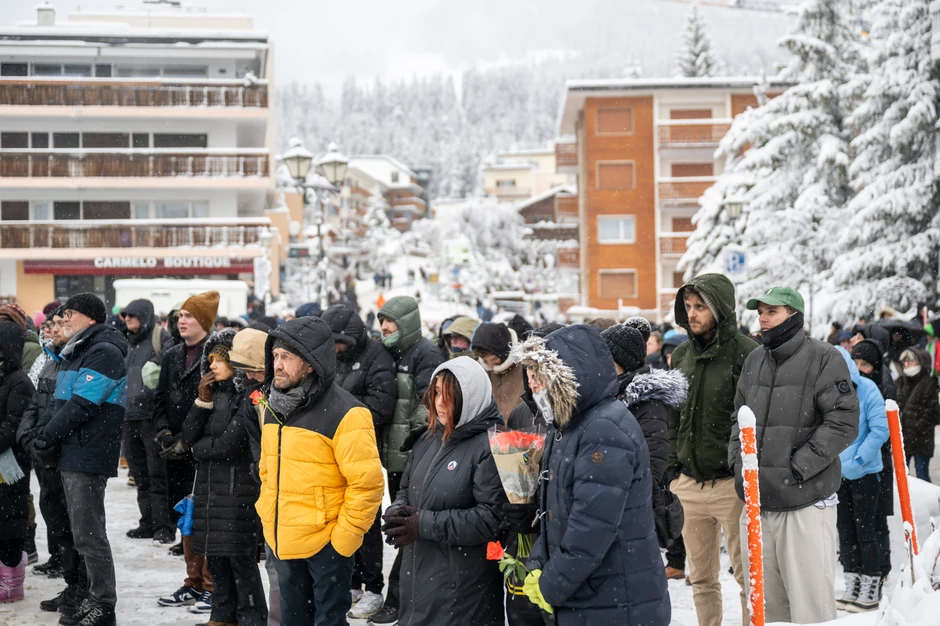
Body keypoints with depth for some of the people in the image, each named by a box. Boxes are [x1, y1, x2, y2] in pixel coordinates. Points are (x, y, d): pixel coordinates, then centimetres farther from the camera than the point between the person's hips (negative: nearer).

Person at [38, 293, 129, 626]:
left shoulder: (104, 353, -14)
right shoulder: (78, 351, 18)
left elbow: (82, 405, -21)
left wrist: (47, 436, -14)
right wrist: (48, 435, 9)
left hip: (88, 456, -10)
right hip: (73, 455, 10)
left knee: (88, 534, -7)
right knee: (82, 532, 14)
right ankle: (94, 599, 22)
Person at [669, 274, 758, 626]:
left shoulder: (745, 353, -10)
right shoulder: (681, 355, 11)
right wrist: (672, 468, 11)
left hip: (732, 484, -6)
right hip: (688, 484, 6)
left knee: (748, 574, 2)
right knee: (701, 577, 14)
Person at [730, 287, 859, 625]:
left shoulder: (824, 358, -6)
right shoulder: (754, 360, 14)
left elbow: (844, 422, -12)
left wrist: (798, 466, -15)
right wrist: (737, 457, 8)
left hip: (805, 501, -6)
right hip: (757, 501, 6)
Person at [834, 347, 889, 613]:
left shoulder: (867, 389, -14)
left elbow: (880, 429, -18)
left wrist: (857, 461, -21)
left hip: (864, 473, -5)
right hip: (836, 474, 5)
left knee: (866, 531, 2)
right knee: (845, 532, 11)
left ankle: (870, 590, 11)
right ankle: (853, 588, 22)